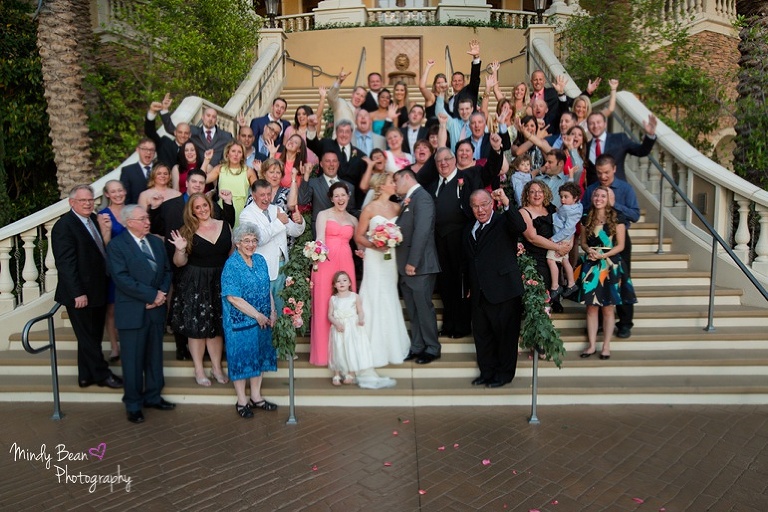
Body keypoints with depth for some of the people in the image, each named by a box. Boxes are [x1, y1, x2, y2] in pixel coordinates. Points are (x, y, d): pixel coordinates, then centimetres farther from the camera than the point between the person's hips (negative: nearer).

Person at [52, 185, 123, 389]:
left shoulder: (94, 219, 9)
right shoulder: (64, 226, -14)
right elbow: (65, 263, -19)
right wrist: (78, 293, -20)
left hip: (97, 291, 8)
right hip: (81, 295, -8)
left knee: (93, 336, 16)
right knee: (88, 337, 7)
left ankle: (86, 376, 28)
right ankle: (102, 374, 19)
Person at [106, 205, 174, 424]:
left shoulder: (156, 242, 12)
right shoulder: (116, 245, -8)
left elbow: (167, 270, 12)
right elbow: (122, 278, -17)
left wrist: (162, 293, -7)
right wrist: (152, 295, -17)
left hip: (156, 309, 6)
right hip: (133, 312, -6)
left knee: (155, 356, 13)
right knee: (133, 360, 4)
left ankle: (153, 396, 27)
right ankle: (133, 404, 16)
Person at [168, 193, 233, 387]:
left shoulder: (224, 226, 2)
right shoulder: (187, 232, -5)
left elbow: (232, 253, 10)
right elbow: (179, 263, -4)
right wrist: (181, 249, -22)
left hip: (220, 282, 3)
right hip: (195, 284, -2)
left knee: (216, 327, 11)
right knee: (197, 327, 5)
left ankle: (217, 368, 24)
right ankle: (199, 370, 19)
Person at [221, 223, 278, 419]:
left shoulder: (260, 260, 5)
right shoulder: (231, 265, -14)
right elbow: (233, 298, -18)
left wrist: (272, 312, -1)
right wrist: (257, 315, -17)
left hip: (262, 320, 6)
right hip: (240, 321, -6)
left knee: (259, 356, 13)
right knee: (241, 357, 5)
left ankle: (256, 397, 27)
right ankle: (242, 401, 19)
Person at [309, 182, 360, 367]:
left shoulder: (353, 220, 20)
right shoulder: (323, 215, 8)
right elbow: (320, 237, -5)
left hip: (345, 263, 3)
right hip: (325, 262, -3)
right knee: (324, 305, -4)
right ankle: (324, 352, 2)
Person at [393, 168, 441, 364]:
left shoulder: (422, 198, -12)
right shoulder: (408, 200, 17)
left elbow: (421, 232, -20)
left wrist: (412, 262, -21)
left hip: (419, 266, -9)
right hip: (406, 266, 9)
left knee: (423, 307, 0)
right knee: (413, 310, 13)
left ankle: (432, 348, 12)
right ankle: (417, 347, 22)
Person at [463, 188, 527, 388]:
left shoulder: (503, 222, -5)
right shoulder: (469, 230, 15)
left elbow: (521, 227, -28)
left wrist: (506, 204, -39)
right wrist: (469, 287, 18)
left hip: (503, 291, -6)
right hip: (479, 294, 7)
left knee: (505, 334, 6)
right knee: (481, 334, 14)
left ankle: (504, 373, 20)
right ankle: (487, 373, 28)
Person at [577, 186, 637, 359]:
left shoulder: (616, 218, -1)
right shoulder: (587, 219, 9)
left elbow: (620, 245, -3)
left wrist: (603, 255, -16)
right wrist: (588, 250, -8)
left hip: (610, 266, -3)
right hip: (591, 266, 3)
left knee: (608, 308, 2)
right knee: (591, 307, 4)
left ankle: (606, 346, 10)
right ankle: (592, 345, 11)